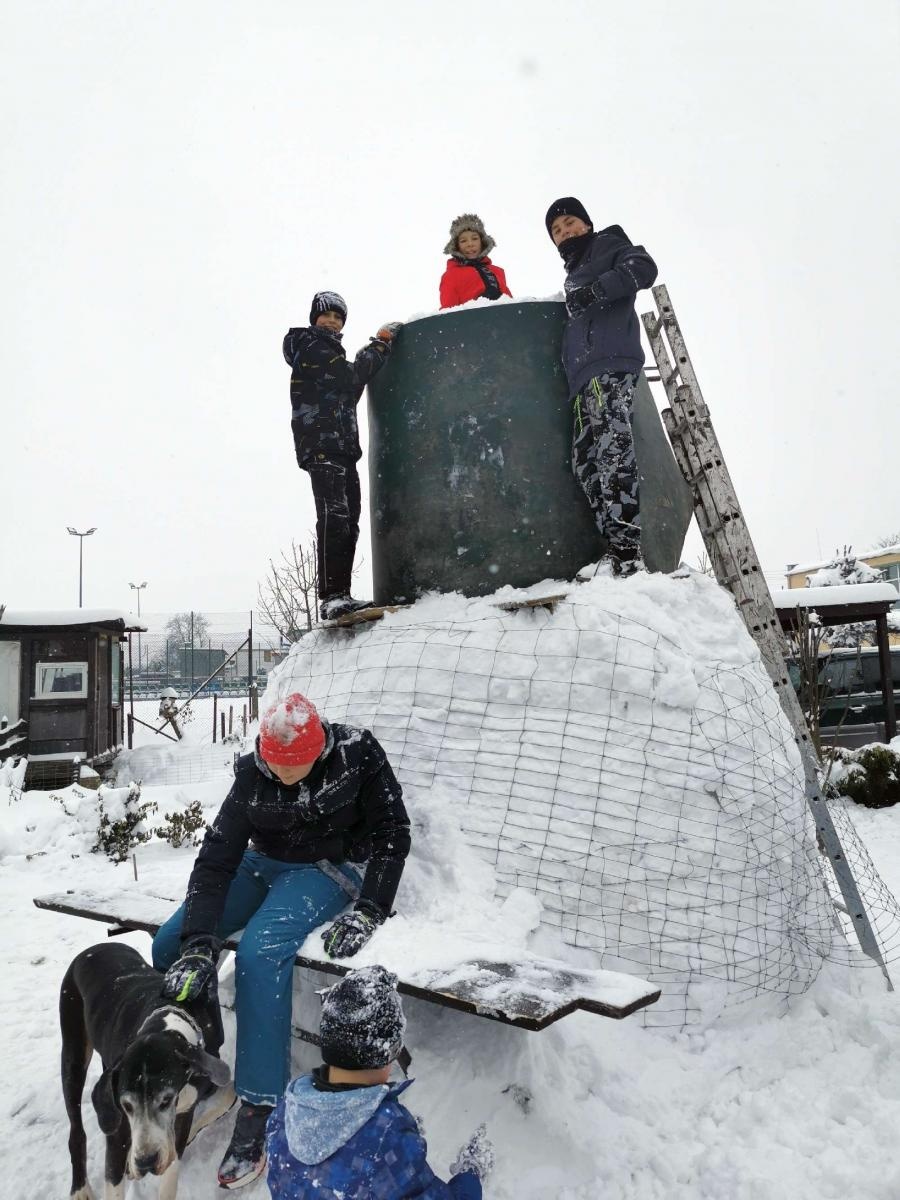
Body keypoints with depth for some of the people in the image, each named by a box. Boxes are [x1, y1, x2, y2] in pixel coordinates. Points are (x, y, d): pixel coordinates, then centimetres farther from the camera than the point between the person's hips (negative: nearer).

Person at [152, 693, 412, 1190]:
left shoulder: (356, 753, -22)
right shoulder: (252, 772, -16)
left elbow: (391, 833, -14)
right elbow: (216, 856, -18)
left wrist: (368, 911, -21)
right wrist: (199, 944, -28)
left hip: (330, 869, -4)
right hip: (264, 865, 5)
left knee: (260, 952, -31)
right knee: (170, 944, -9)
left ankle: (260, 1111, -19)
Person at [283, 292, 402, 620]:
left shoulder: (329, 352, 30)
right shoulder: (311, 347, 1)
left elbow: (347, 394, 25)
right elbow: (350, 376, -9)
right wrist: (380, 344, -1)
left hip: (342, 447, 10)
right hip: (321, 445, -10)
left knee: (347, 521, 5)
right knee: (334, 516, -21)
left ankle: (340, 596, 5)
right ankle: (332, 597, -28)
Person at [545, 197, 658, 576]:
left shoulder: (609, 244, 13)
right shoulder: (575, 273, 35)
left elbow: (642, 268, -7)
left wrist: (595, 291, -12)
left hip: (610, 362, -9)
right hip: (586, 373, 9)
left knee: (611, 443, -21)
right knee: (585, 460, -2)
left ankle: (626, 548, -29)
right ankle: (616, 546, -7)